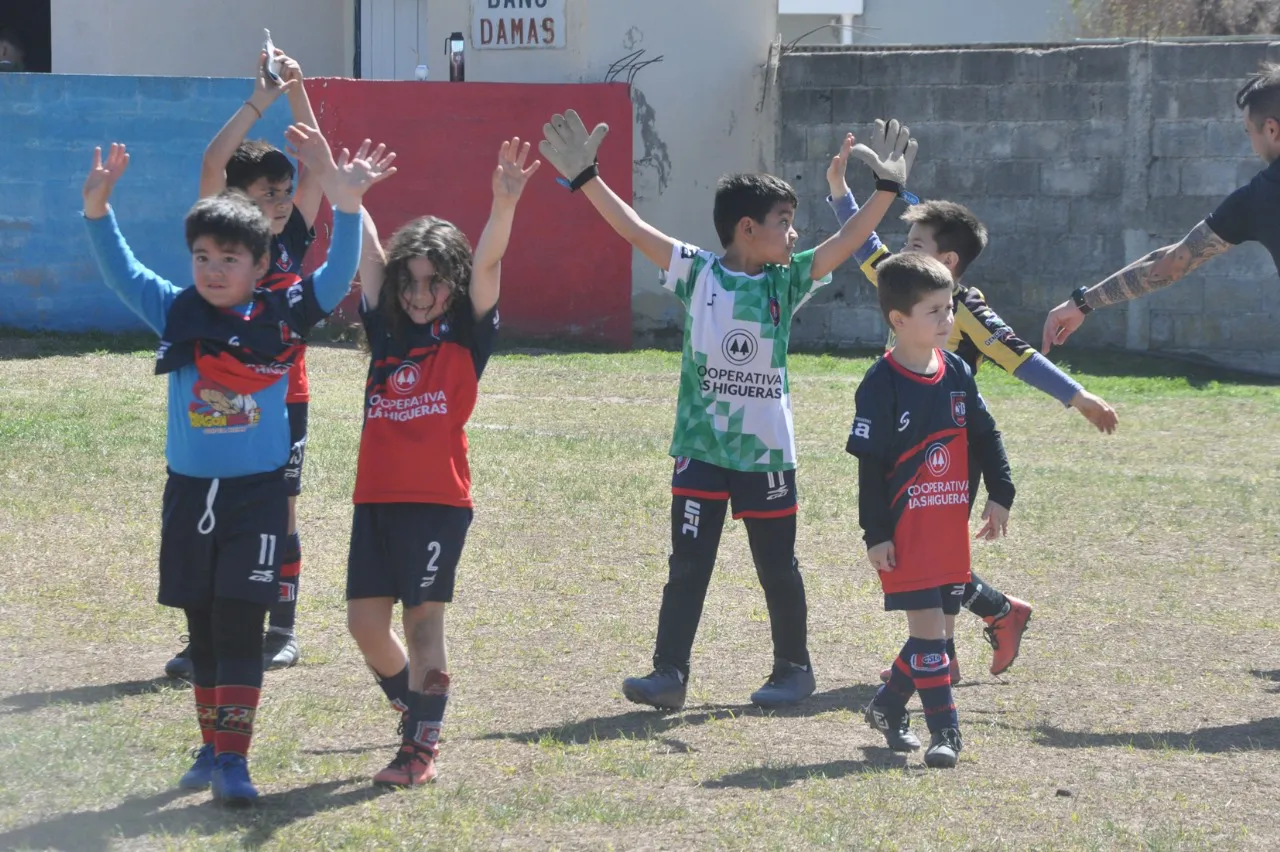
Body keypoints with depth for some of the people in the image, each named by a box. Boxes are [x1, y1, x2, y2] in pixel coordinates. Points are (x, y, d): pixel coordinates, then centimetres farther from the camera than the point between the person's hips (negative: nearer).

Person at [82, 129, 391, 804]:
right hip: (189, 491, 3)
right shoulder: (176, 314, 2)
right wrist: (96, 207, -20)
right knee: (203, 624, 11)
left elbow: (339, 274, -14)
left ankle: (233, 757, -9)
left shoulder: (283, 315, -5)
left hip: (258, 493, -3)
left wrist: (344, 197, -29)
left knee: (239, 621, -8)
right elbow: (118, 270, -2)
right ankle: (212, 745, 22)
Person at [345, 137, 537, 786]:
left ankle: (422, 746, 2)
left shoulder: (466, 337, 1)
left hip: (439, 499, -5)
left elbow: (487, 265, -14)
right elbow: (367, 251, 8)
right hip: (376, 497, 5)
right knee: (365, 621, 4)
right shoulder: (384, 330, 12)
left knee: (424, 617, -4)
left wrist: (504, 204, -28)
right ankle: (413, 707, 28)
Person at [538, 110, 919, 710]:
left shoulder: (786, 283, 2)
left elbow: (847, 242, -4)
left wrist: (887, 189, -15)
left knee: (778, 569, 10)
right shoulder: (697, 273, -2)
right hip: (700, 449, -1)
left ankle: (793, 668, 24)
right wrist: (585, 178, -13)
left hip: (767, 451, 1)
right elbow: (634, 228, -6)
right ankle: (669, 673, 0)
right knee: (687, 565, -1)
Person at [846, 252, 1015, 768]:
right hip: (905, 530, -7)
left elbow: (983, 435, 17)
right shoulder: (882, 385, -12)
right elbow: (870, 466, -11)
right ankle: (944, 731, -6)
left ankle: (888, 706, 29)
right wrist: (876, 534, -12)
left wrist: (1000, 493, 10)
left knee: (942, 626, 11)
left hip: (951, 527, 7)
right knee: (927, 626, -9)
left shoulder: (956, 372, 6)